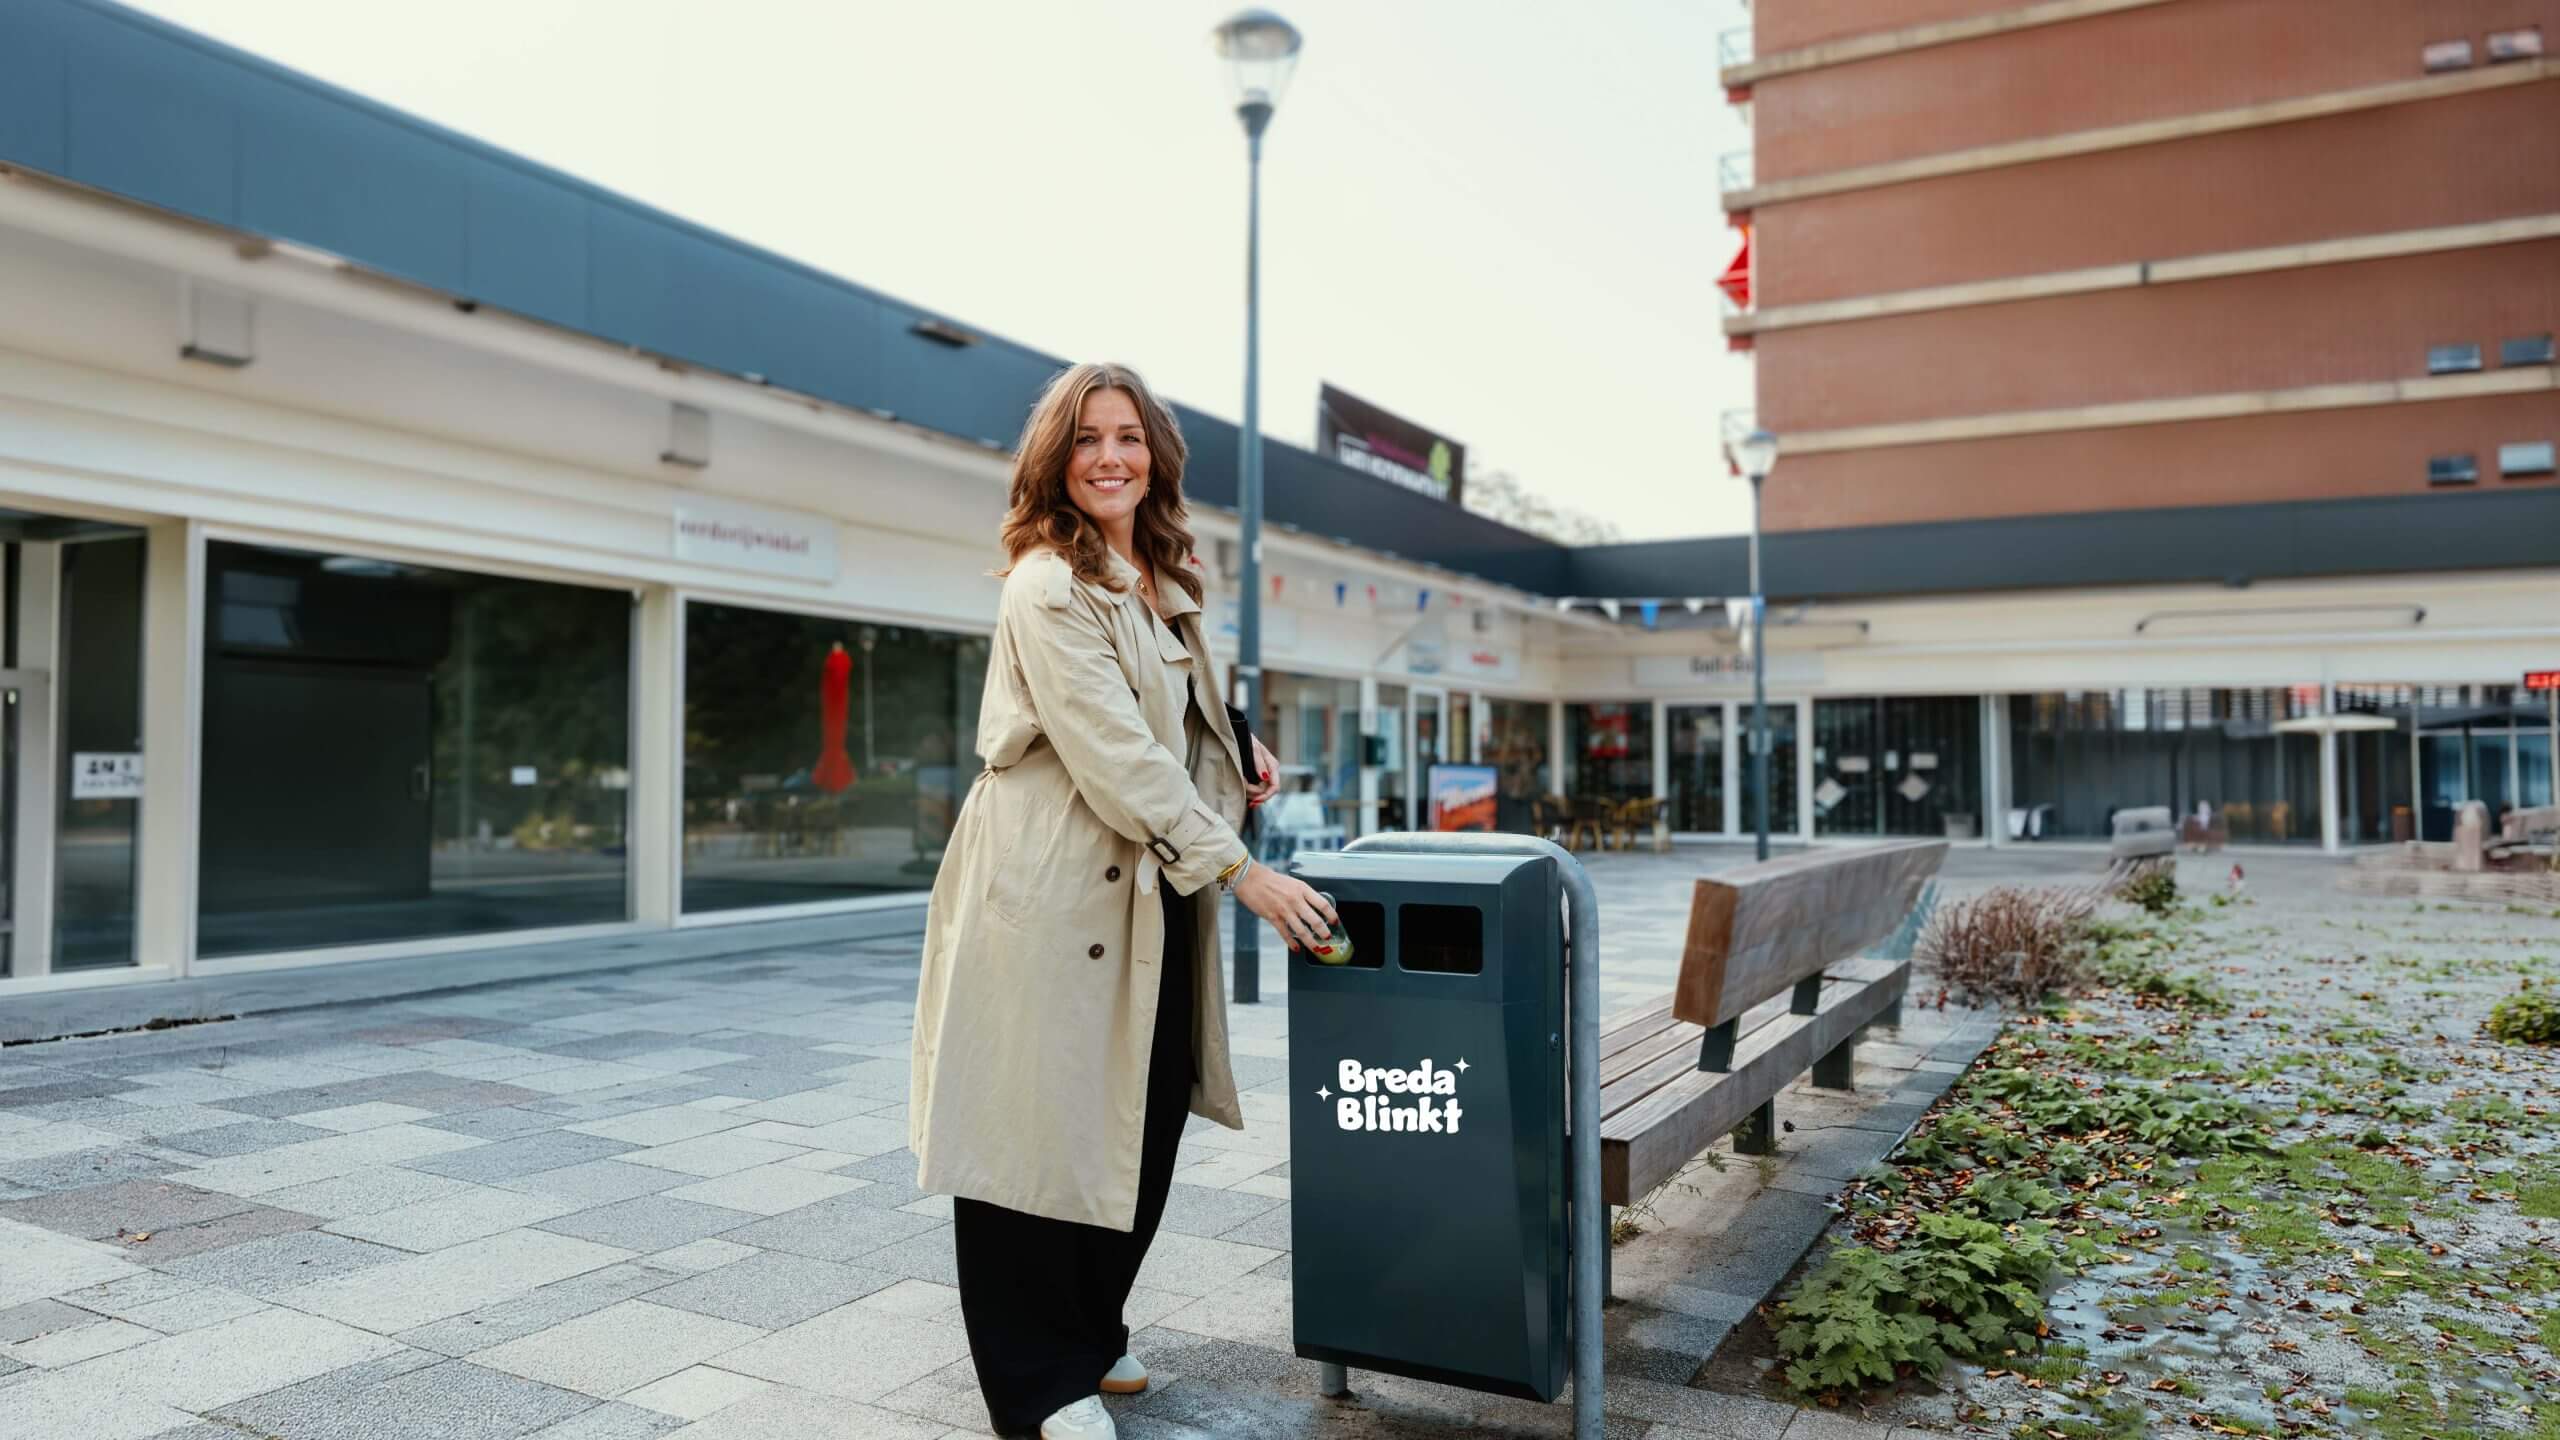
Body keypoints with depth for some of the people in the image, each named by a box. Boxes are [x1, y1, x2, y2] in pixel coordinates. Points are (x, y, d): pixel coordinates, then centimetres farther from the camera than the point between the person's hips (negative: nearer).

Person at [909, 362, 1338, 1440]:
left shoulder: (1164, 583, 15)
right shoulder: (1047, 586, -12)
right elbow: (1113, 753, -20)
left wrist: (1237, 762, 9)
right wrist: (1240, 871, -22)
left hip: (1149, 887, 8)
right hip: (1050, 887, -8)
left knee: (1143, 1122, 12)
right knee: (1037, 1132, 1)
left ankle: (1089, 1334, 32)